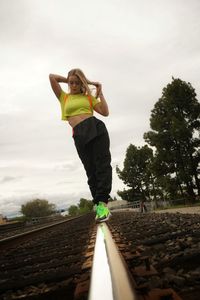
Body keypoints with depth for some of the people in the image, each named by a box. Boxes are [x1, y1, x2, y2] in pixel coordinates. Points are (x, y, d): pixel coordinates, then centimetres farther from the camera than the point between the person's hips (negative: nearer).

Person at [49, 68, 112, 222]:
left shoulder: (89, 97, 18)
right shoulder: (64, 97, 22)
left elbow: (105, 112, 6)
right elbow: (52, 77, 15)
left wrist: (100, 92, 7)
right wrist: (69, 80, 23)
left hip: (95, 128, 0)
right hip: (80, 136, 1)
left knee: (103, 165, -10)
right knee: (91, 170, -1)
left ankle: (102, 202, -10)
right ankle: (99, 204, 1)